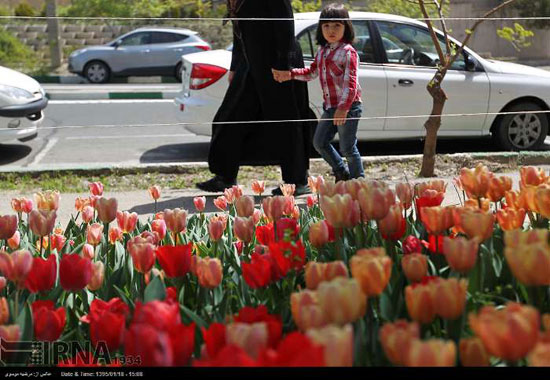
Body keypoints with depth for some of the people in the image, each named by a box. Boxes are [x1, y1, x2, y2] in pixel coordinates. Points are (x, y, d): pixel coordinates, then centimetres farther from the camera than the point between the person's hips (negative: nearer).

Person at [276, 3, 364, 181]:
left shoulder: (348, 52, -12)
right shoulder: (322, 51, 12)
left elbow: (350, 83, -19)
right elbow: (311, 72, 18)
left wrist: (343, 107, -27)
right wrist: (290, 74, 3)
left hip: (348, 107, -8)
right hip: (330, 107, 8)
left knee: (347, 148, -2)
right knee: (319, 142, 13)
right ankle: (342, 172, 30)